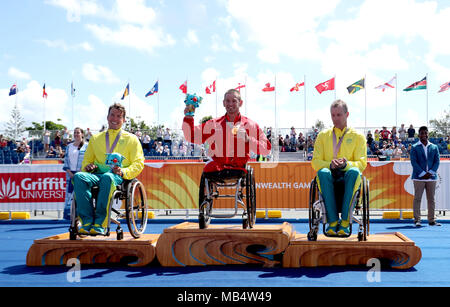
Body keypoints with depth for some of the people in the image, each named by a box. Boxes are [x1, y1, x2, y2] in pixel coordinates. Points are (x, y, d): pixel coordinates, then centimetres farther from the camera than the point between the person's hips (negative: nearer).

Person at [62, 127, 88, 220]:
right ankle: (69, 216, 0)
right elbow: (66, 160, 13)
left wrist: (80, 172, -13)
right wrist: (69, 173, -1)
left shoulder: (86, 146, 3)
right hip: (70, 173, 4)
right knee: (69, 194, -2)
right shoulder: (69, 146, 16)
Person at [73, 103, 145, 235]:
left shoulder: (131, 139, 19)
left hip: (118, 176, -3)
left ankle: (100, 224, -41)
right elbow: (87, 159, 28)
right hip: (97, 173, 3)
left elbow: (138, 164, 9)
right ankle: (87, 221, -37)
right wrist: (87, 166, 3)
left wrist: (124, 172, -11)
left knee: (107, 177, -41)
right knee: (78, 177, -32)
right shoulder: (95, 138, 28)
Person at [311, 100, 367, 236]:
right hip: (329, 175, 1)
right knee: (323, 172, -37)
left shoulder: (358, 136, 13)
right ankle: (332, 220, -38)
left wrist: (346, 164, -19)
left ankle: (345, 221, -38)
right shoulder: (323, 136, 18)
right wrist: (330, 164, -14)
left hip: (348, 175, -1)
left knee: (354, 172, -38)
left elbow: (362, 163, 3)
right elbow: (315, 162, 8)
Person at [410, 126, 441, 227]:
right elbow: (414, 162, -5)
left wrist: (430, 172, -8)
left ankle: (432, 220, 10)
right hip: (419, 177, -3)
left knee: (431, 199, 5)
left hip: (431, 177, 3)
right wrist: (422, 173, -13)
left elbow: (437, 161, 6)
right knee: (417, 199, -3)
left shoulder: (434, 147, 12)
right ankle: (417, 220, 0)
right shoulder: (414, 147, 2)